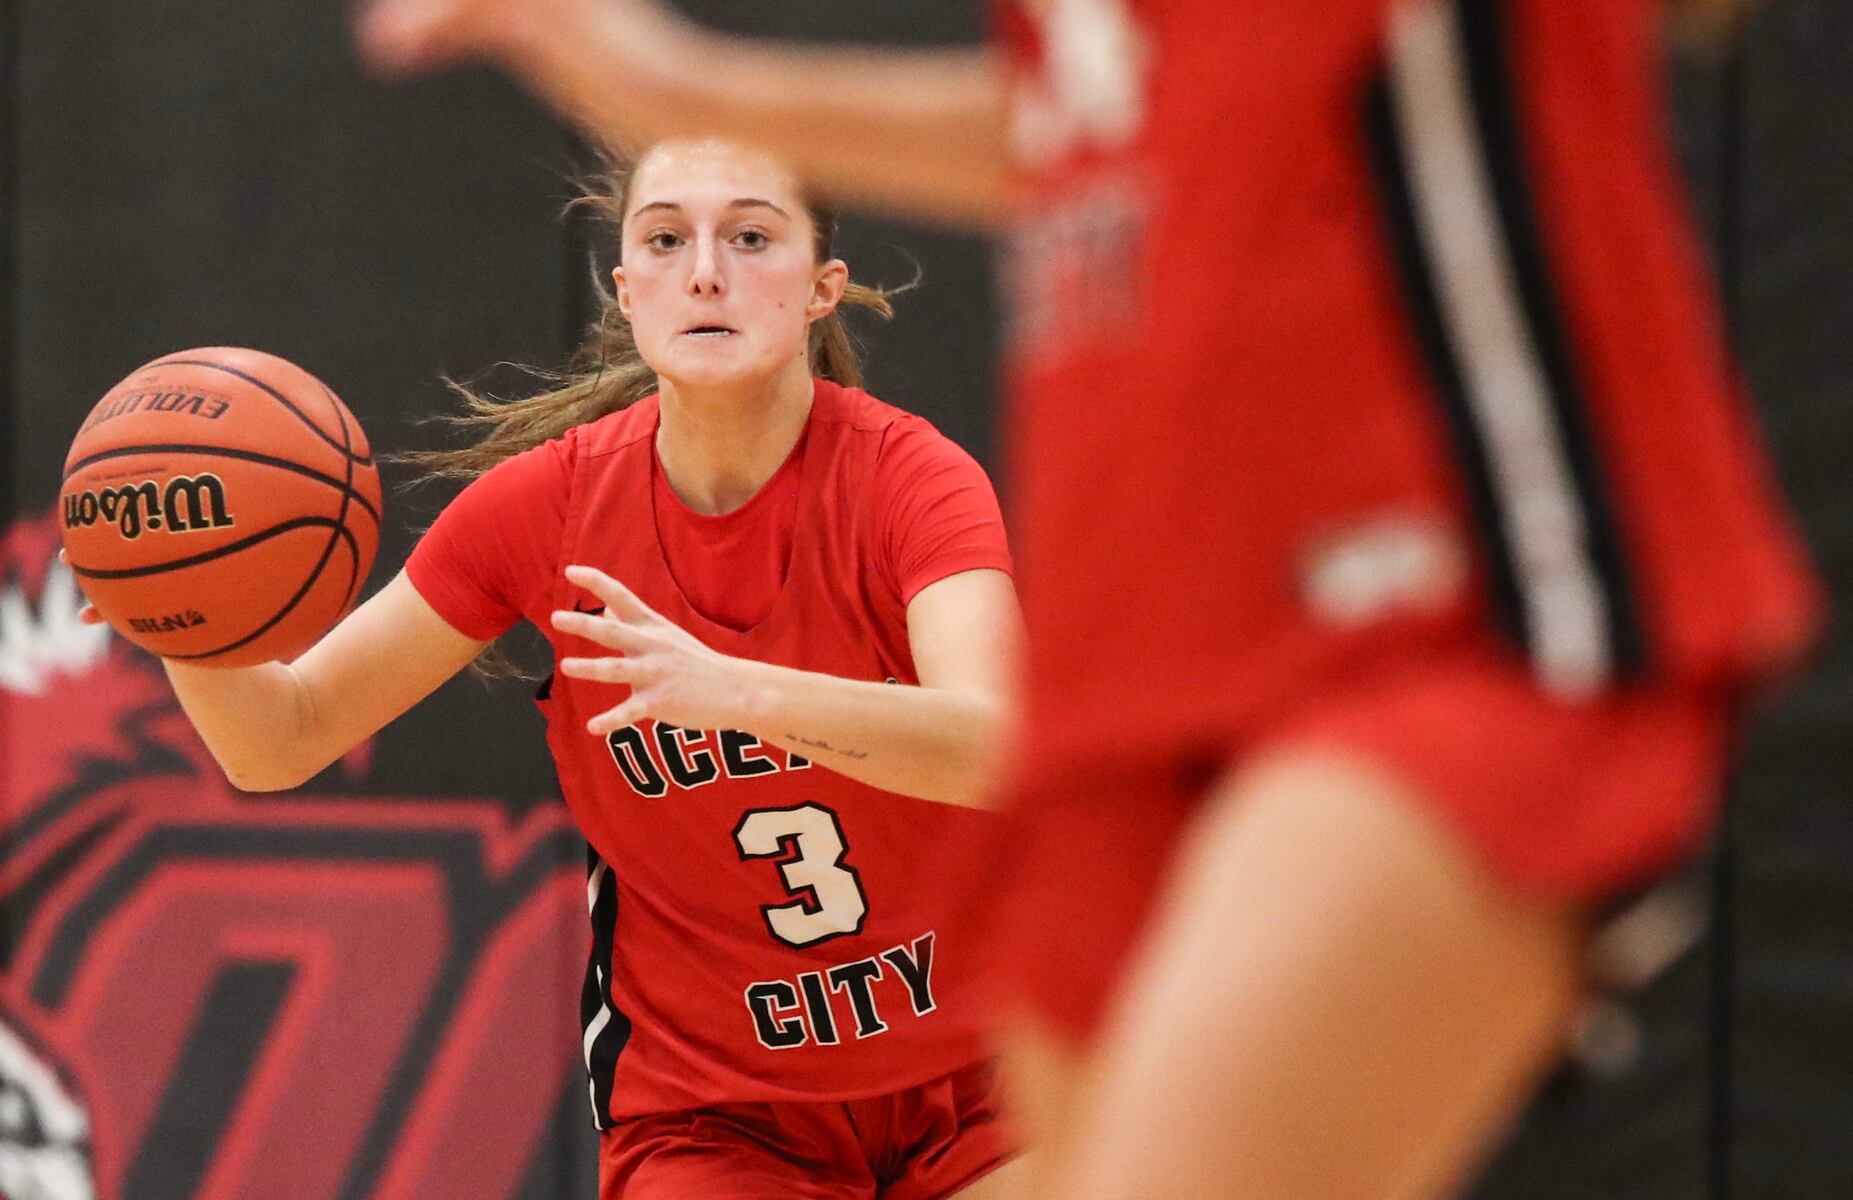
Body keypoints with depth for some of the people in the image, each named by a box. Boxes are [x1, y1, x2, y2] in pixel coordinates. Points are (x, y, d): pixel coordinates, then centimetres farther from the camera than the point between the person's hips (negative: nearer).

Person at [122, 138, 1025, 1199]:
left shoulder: (906, 474, -16)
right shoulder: (547, 500, -9)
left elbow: (990, 743, -36)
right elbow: (282, 740, -3)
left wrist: (740, 690, -52)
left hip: (970, 1090, -1)